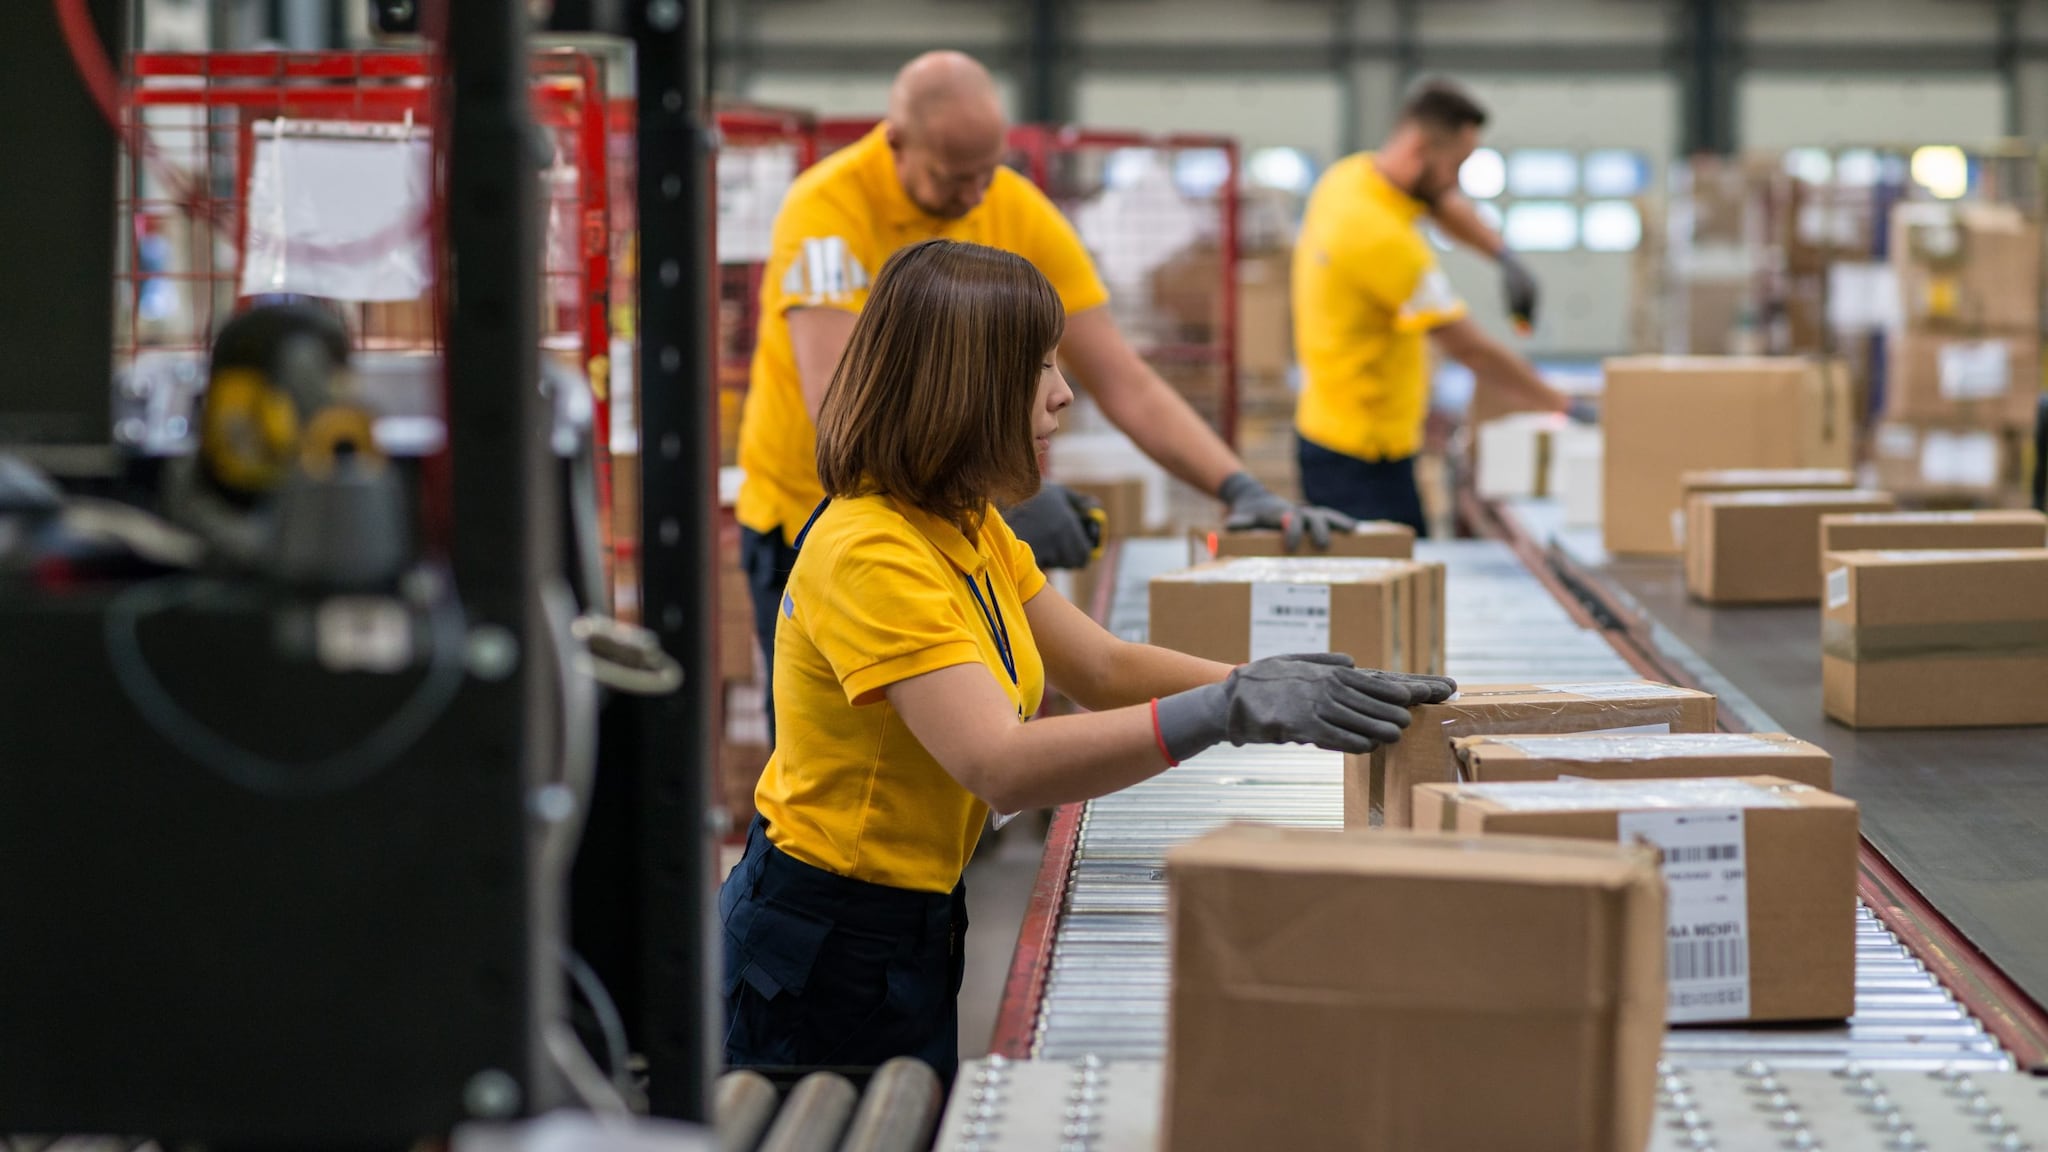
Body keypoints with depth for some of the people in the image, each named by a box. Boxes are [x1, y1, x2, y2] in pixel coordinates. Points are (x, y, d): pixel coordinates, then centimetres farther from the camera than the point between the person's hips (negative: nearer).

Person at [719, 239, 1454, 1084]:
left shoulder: (967, 525, 8)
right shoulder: (870, 553, -24)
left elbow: (1104, 669, 12)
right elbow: (1001, 766, -35)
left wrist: (1263, 686, -4)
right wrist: (1223, 712, -41)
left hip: (914, 932, 9)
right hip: (828, 945, -9)